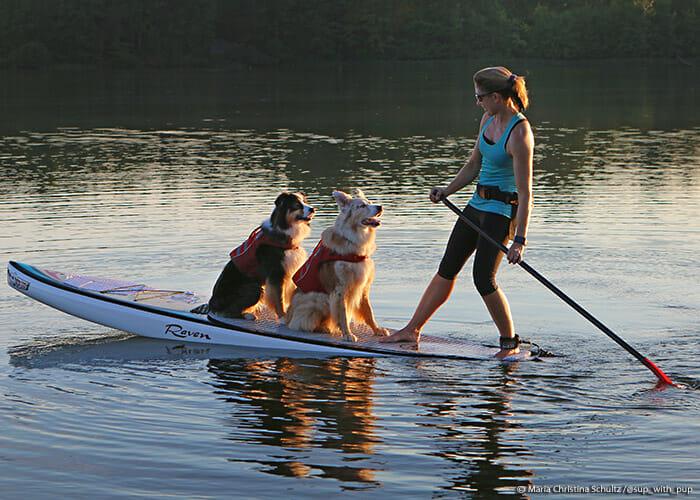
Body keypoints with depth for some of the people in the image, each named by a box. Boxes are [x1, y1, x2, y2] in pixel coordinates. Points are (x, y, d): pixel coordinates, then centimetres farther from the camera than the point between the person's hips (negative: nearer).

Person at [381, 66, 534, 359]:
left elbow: (525, 192, -23)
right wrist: (448, 190, 7)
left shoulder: (519, 133, -21)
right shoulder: (488, 120, 4)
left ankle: (510, 343, 6)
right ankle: (412, 330, 22)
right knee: (447, 268, 13)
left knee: (483, 279, -11)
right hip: (478, 204, 9)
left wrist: (520, 240, -24)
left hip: (502, 210, -9)